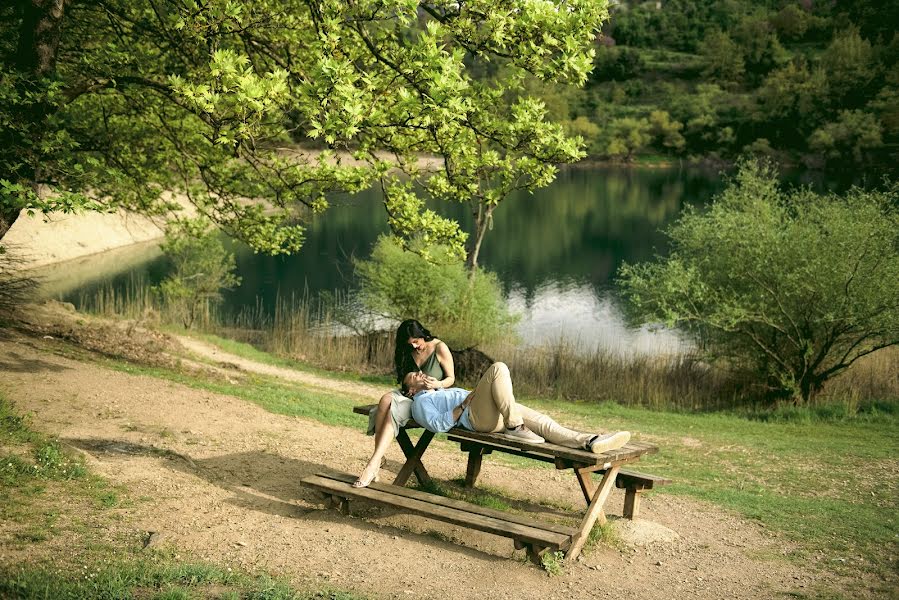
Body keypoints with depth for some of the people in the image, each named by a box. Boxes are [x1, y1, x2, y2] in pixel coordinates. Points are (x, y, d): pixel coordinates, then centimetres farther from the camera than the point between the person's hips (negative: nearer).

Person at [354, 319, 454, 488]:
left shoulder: (440, 348, -5)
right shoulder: (409, 352, 9)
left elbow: (451, 378, 0)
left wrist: (438, 384, -21)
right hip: (411, 392, 5)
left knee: (394, 410, -32)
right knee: (386, 399, -30)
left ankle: (374, 463, -38)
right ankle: (378, 458, -36)